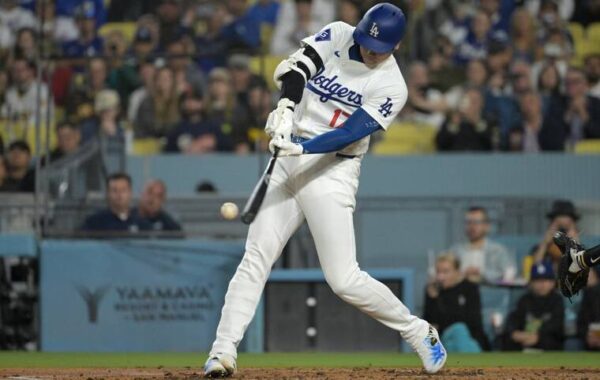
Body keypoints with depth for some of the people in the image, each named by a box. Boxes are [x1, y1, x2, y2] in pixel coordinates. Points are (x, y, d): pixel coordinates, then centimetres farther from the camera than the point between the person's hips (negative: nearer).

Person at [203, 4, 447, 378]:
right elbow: (295, 67, -11)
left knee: (344, 279, -10)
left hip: (332, 171, -5)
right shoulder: (338, 36, 3)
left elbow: (349, 134, -19)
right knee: (255, 258, -6)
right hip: (289, 164, 5)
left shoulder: (391, 87, -10)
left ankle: (418, 333, 9)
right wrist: (287, 107, -29)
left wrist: (302, 147, -34)